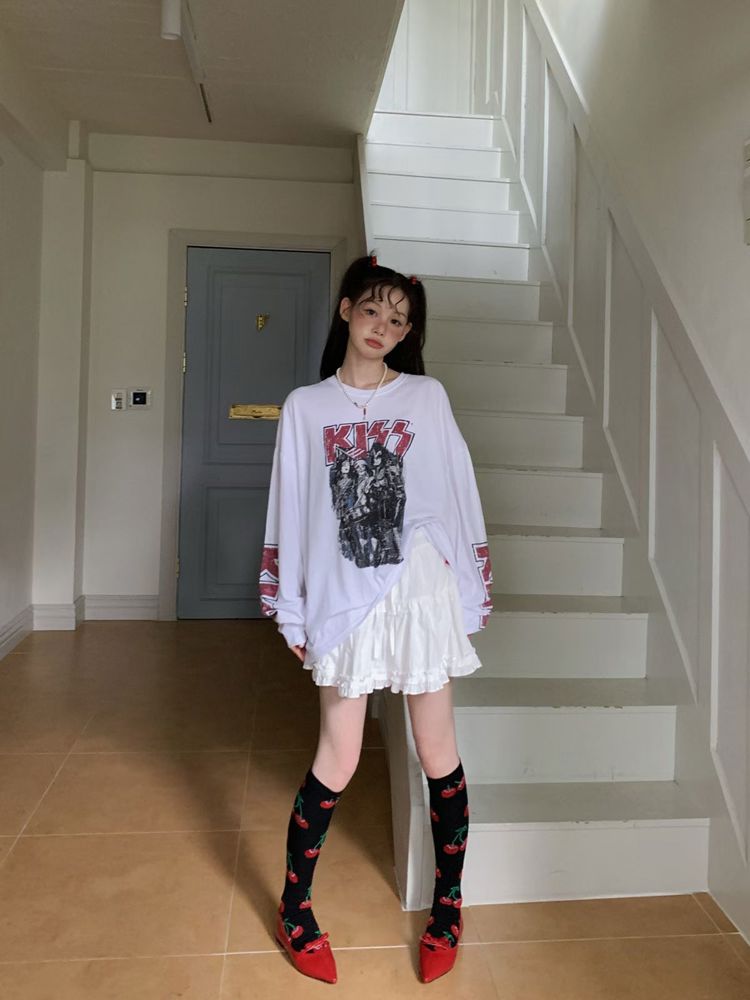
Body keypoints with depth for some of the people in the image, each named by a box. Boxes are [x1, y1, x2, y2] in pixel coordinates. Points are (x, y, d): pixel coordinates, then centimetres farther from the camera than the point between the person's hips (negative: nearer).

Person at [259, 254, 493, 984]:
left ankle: (447, 909, 30)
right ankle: (294, 909, 28)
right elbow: (290, 514, 5)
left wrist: (472, 596, 4)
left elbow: (460, 499, 5)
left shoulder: (427, 397, 4)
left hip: (423, 594, 1)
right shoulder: (305, 407, 5)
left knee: (438, 755, 10)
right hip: (344, 600, 0)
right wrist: (291, 613, 3)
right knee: (338, 759, 6)